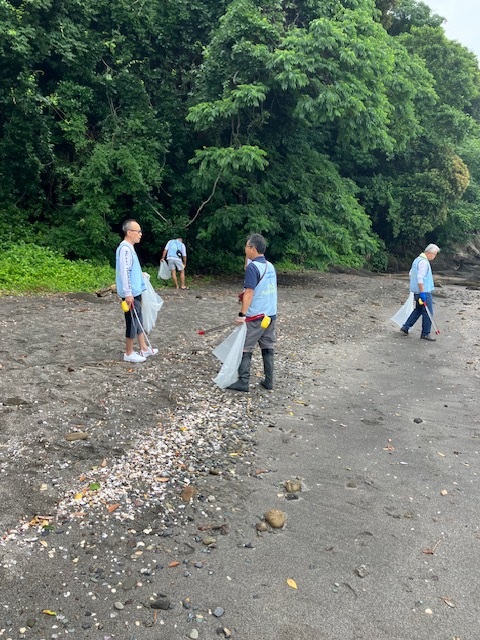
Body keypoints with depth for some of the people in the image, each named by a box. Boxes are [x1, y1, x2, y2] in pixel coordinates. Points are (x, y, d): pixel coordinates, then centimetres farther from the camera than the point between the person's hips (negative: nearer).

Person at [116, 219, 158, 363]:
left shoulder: (130, 248, 13)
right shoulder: (125, 248, -18)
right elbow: (124, 272, -23)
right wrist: (128, 294, -25)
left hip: (135, 291, 10)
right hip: (131, 293, -10)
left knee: (139, 320, 16)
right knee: (133, 322, -1)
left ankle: (144, 349, 27)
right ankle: (129, 353, 10)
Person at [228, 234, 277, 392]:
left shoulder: (252, 267, -16)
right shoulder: (270, 266, 8)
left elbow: (249, 293, -21)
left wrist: (242, 314, -19)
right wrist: (245, 295, 20)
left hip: (255, 317, -7)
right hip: (270, 315, 7)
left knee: (245, 349, 1)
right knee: (268, 348, 12)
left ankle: (243, 382, 4)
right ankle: (268, 381, 16)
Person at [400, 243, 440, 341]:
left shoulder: (417, 259, 13)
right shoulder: (423, 262, -18)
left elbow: (411, 274, 21)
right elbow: (420, 278, -25)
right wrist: (422, 293, -25)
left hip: (417, 291, 10)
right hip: (424, 292, -10)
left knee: (418, 310, 19)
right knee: (428, 313, -1)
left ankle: (405, 327, 19)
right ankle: (425, 334, 6)